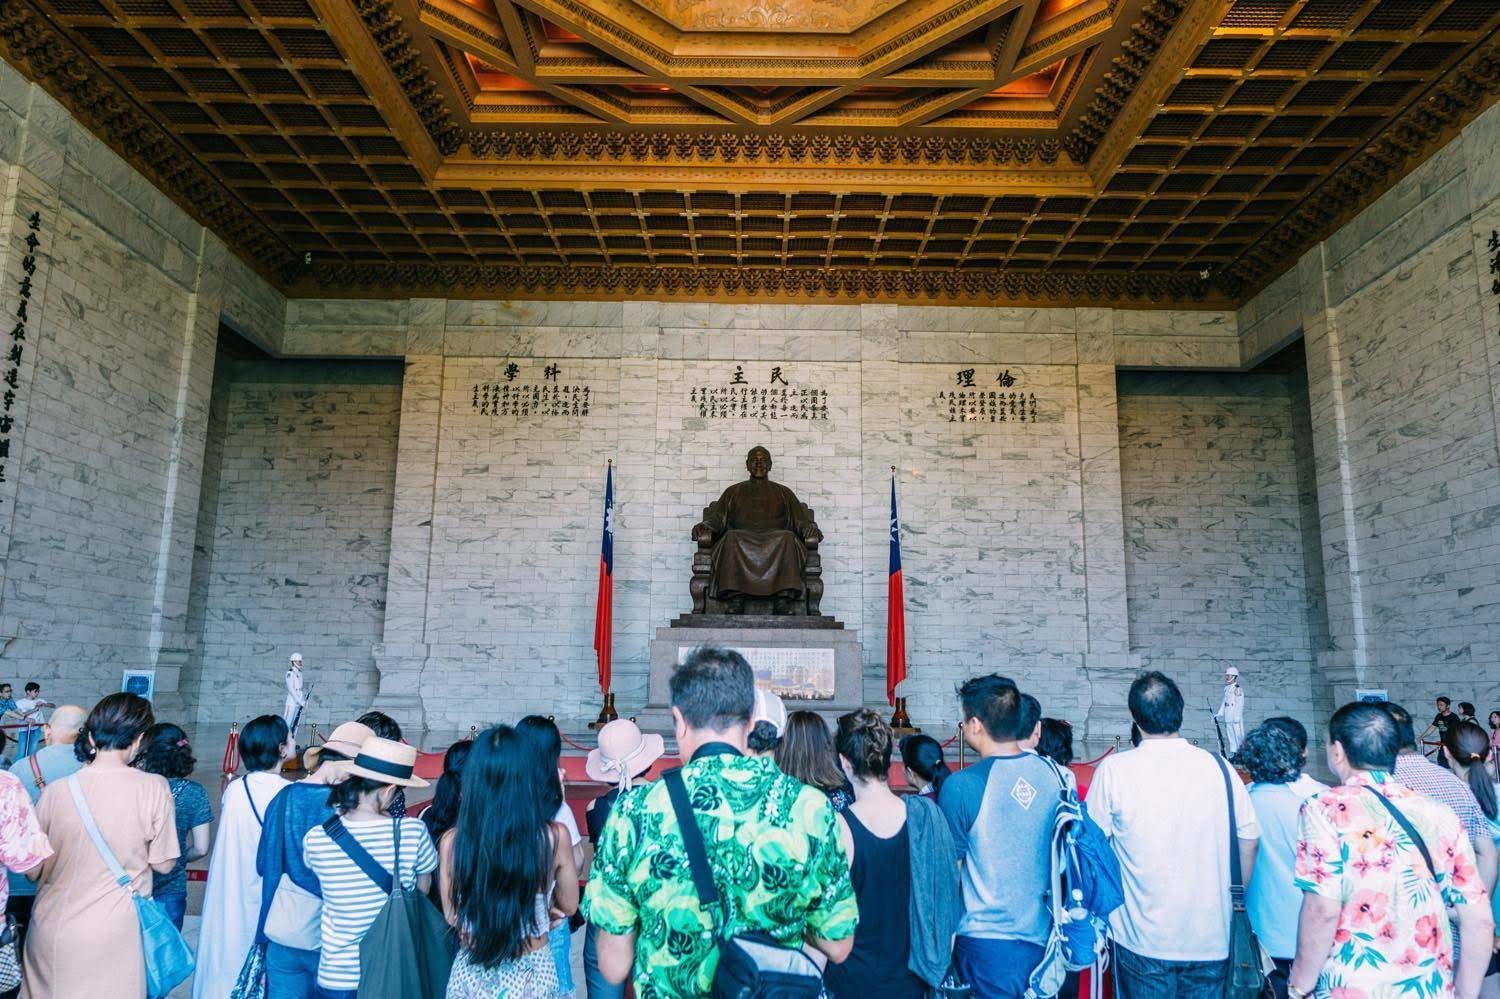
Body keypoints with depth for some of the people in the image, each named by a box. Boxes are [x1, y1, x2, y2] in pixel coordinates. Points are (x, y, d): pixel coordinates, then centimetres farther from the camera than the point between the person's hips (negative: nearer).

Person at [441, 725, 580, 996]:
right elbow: (569, 905, -2)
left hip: (472, 973, 1)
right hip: (533, 973, 0)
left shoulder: (452, 842, -16)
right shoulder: (555, 837, -18)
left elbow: (452, 916, -2)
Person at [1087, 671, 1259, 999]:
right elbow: (1249, 840, 3)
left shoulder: (1114, 769, -12)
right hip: (1212, 939, 2)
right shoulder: (1217, 767, -4)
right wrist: (1235, 898, 18)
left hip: (1143, 938, -2)